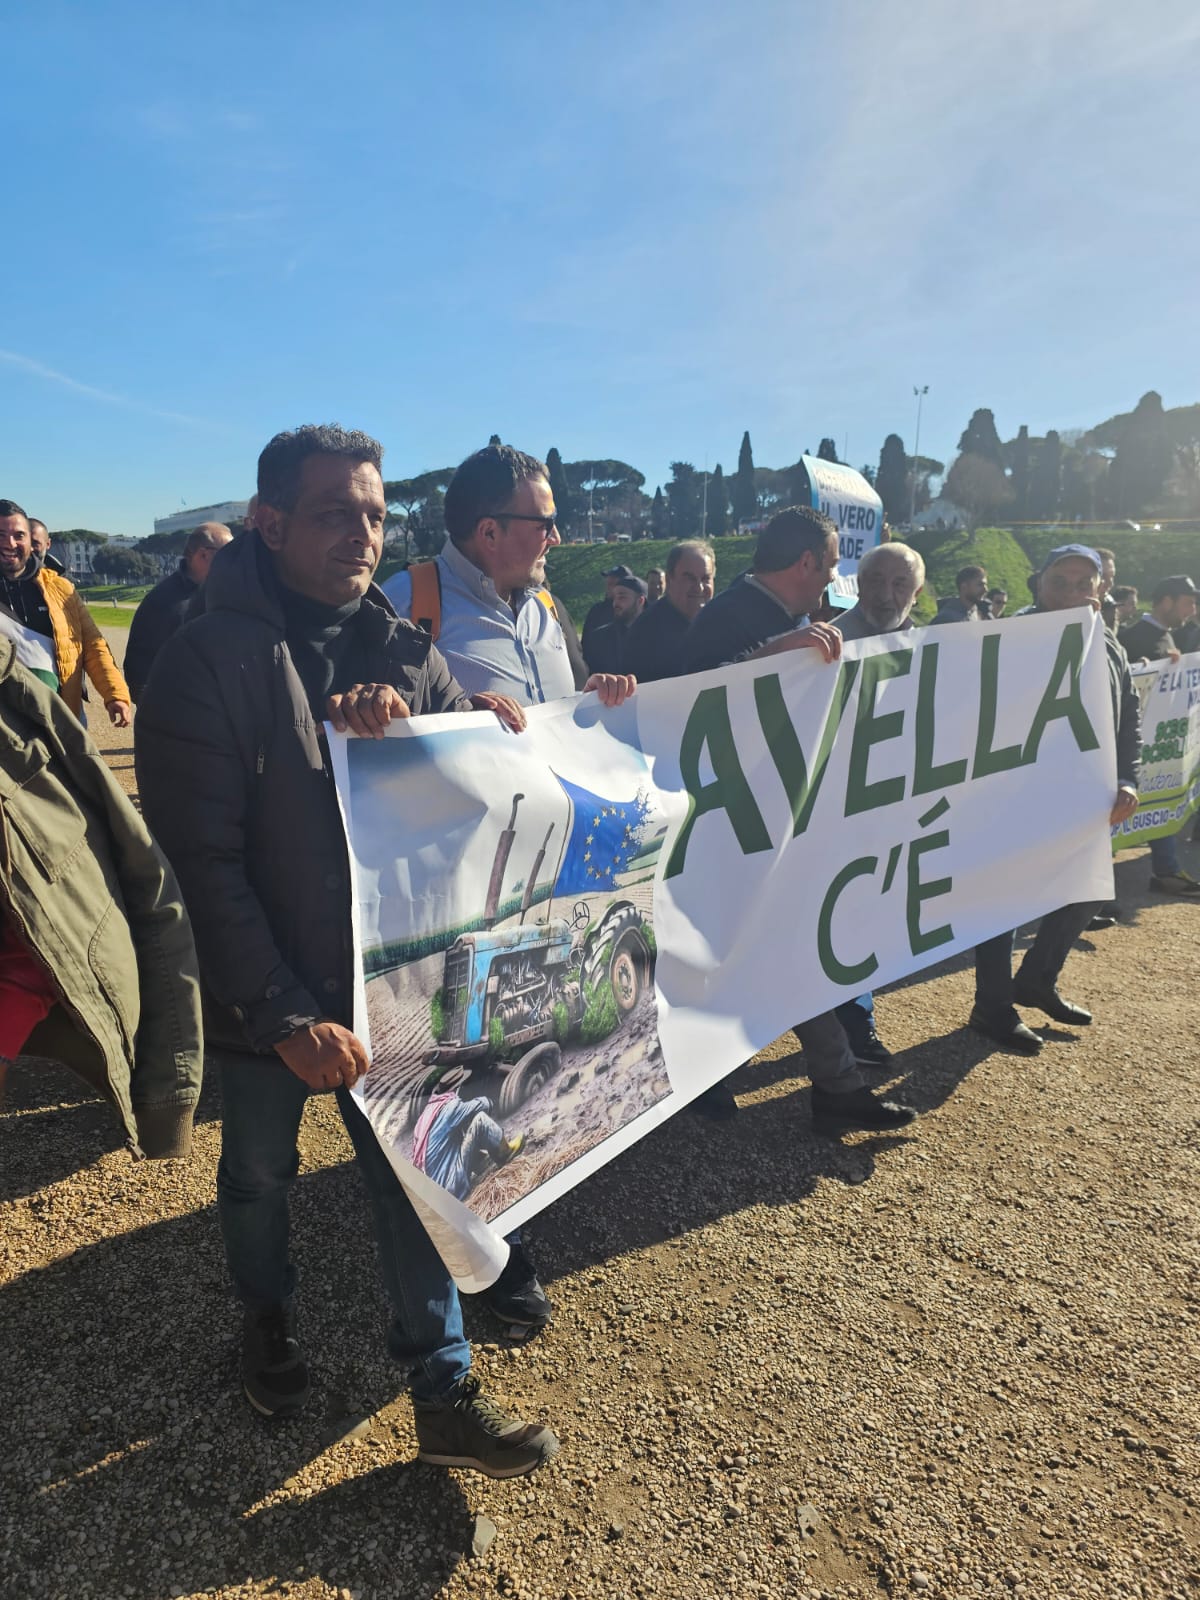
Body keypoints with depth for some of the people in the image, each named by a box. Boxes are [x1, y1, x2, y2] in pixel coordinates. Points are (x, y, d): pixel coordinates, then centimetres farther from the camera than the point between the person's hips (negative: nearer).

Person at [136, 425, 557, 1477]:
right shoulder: (206, 659, -14)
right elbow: (205, 859, -17)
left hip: (392, 975, 3)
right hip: (262, 994, -2)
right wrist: (286, 1016, -21)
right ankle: (269, 1319, 50)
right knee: (259, 1176, 20)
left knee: (413, 1179, 10)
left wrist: (403, 729, -23)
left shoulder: (406, 652, -1)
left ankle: (446, 1399, 26)